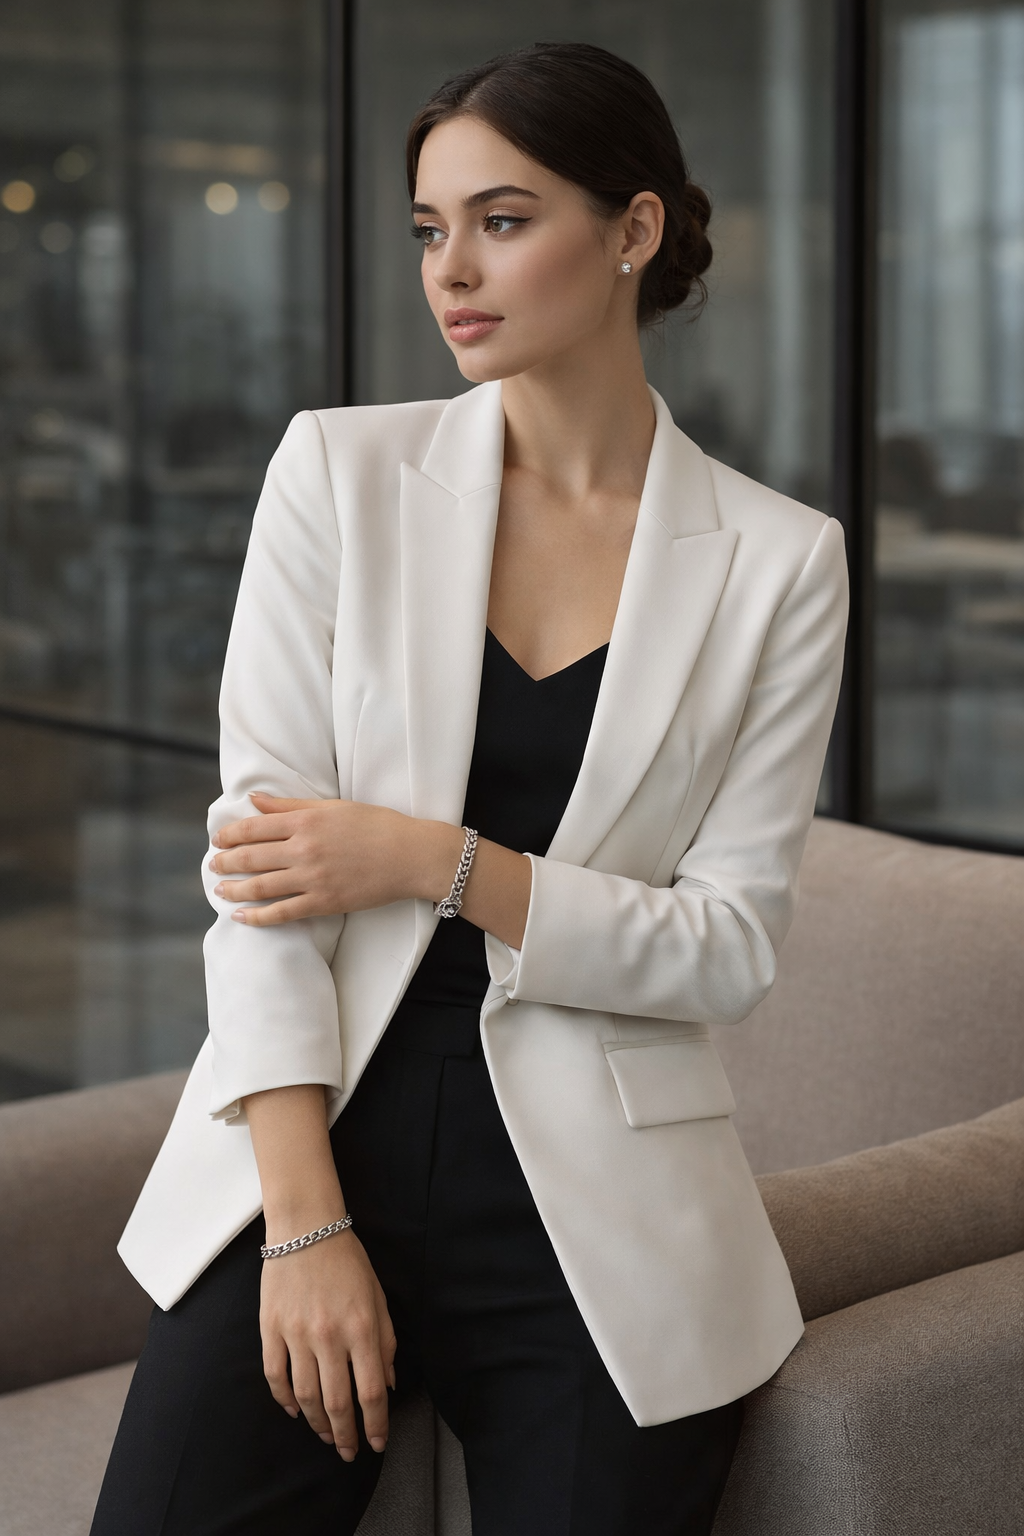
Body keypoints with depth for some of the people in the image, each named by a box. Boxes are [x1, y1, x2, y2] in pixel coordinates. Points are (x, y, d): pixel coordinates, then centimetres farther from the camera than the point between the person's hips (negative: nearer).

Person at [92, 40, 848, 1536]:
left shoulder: (778, 560, 1)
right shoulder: (341, 473, 2)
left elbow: (732, 944, -1)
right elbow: (264, 836, -5)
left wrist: (439, 864, -14)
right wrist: (307, 1224, -13)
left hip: (594, 1221, 0)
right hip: (321, 1147, 0)